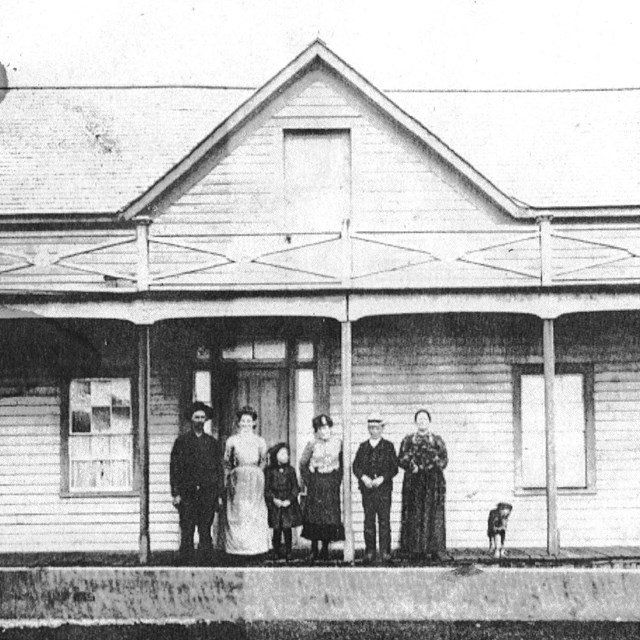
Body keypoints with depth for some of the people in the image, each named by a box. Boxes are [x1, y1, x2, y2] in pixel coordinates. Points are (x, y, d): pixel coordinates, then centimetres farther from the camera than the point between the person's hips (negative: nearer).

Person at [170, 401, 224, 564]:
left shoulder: (212, 442, 12)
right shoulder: (181, 441, 7)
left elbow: (219, 469, 12)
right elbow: (174, 468, 4)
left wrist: (219, 493, 5)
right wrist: (176, 493, -3)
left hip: (208, 493, 1)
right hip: (187, 493, -1)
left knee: (205, 530, -1)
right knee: (187, 531, -4)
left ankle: (207, 560, 2)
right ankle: (186, 560, 0)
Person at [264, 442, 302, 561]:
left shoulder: (290, 470, 4)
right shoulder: (269, 471, 1)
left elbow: (295, 487, 2)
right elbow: (266, 488, 0)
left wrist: (289, 500, -11)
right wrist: (274, 499, -13)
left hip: (288, 503, 1)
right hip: (274, 505, -1)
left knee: (287, 528, -2)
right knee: (276, 529, 2)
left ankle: (288, 552, 6)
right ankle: (276, 552, 12)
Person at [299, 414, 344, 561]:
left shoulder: (338, 443, 2)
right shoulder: (312, 444, -4)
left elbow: (342, 463, 11)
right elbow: (303, 463, 5)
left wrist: (338, 480, 4)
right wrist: (307, 480, 0)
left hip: (331, 483, 2)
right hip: (315, 484, -2)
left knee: (331, 515, -1)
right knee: (314, 516, -2)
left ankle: (325, 549, 10)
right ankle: (314, 550, 7)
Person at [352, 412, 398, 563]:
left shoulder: (389, 446, 4)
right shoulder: (363, 447, 11)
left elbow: (394, 468, 0)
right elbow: (356, 466, 6)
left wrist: (382, 478, -14)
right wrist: (364, 477, -11)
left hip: (384, 488, -2)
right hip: (367, 488, 2)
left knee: (384, 521, -3)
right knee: (368, 521, 4)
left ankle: (385, 551, 3)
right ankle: (369, 551, 10)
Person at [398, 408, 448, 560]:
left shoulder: (437, 440, 12)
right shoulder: (408, 440, 13)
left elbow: (444, 460, 3)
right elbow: (401, 459, 6)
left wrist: (424, 467, -10)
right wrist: (412, 466, -13)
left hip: (433, 481, 0)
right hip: (413, 482, 0)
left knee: (434, 515, -6)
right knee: (414, 516, -5)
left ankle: (436, 550, -5)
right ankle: (417, 549, -4)